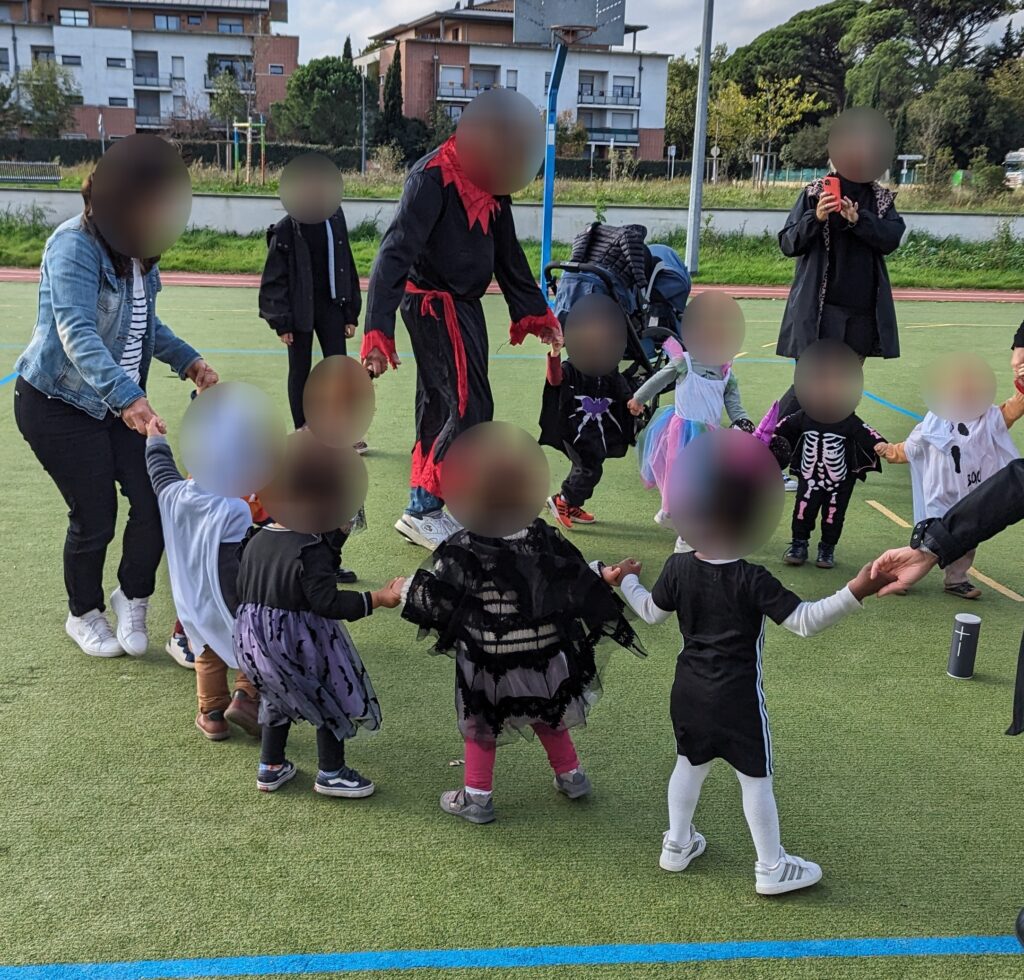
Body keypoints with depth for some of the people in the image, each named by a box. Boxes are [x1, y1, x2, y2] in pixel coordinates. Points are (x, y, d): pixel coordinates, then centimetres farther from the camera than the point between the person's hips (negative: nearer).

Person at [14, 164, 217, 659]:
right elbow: (76, 333, -36)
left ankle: (132, 598, 22)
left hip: (120, 403, 7)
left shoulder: (136, 248, 4)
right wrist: (127, 397, -48)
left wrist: (187, 361, 6)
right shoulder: (76, 245, -22)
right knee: (95, 517, -1)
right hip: (58, 402, -7)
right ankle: (84, 615, 27)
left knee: (156, 499, -4)